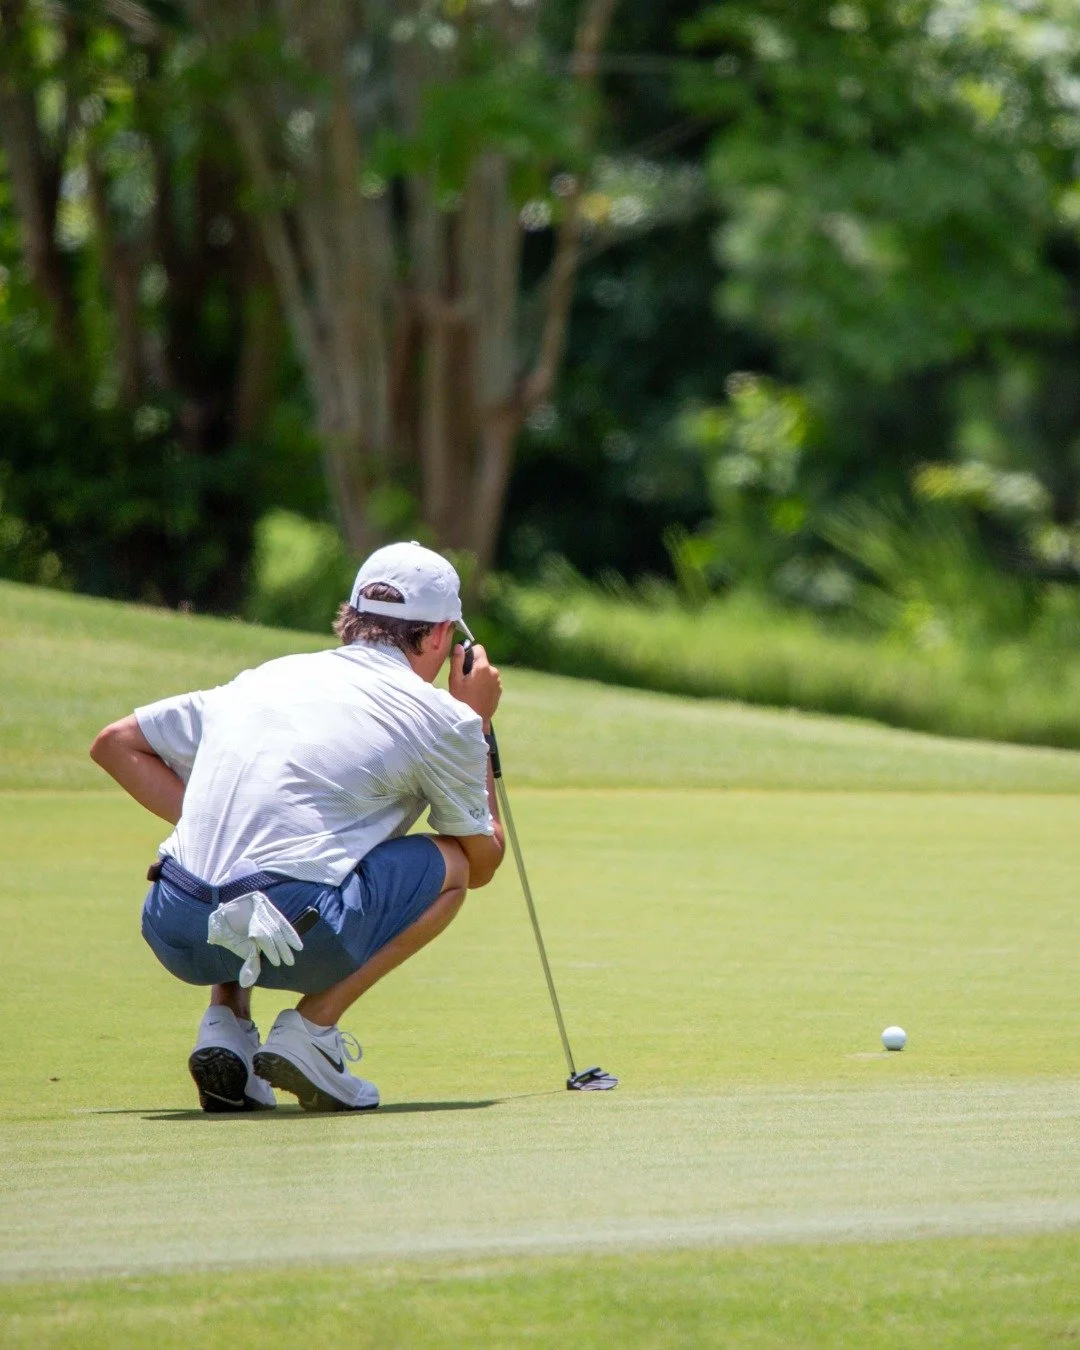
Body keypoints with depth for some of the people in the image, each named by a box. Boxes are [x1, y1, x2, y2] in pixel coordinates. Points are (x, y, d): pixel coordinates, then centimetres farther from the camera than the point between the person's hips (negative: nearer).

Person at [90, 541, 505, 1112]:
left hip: (172, 935, 6)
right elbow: (482, 860, 24)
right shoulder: (440, 716, 10)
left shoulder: (265, 678, 24)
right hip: (294, 932, -6)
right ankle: (311, 1027, 3)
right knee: (450, 861, 18)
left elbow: (115, 743, 28)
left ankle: (226, 1023, 13)